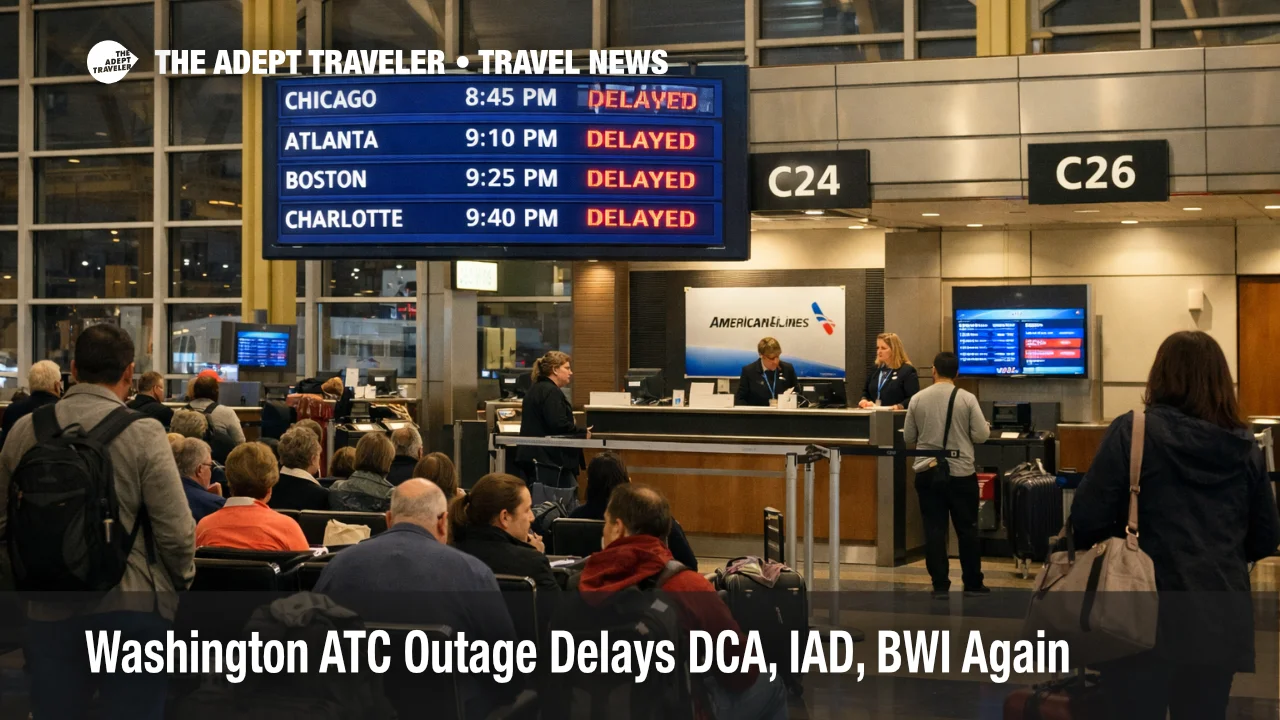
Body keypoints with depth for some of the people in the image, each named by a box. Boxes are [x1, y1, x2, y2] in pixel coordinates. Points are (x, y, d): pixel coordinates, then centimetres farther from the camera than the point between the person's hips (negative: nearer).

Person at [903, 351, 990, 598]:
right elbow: (981, 436, -7)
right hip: (961, 473, -1)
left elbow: (908, 438, 6)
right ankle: (973, 584, 17)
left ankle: (940, 585, 4)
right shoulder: (967, 398, -7)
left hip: (927, 472, 1)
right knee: (967, 529, 10)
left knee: (934, 530, 5)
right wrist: (986, 426, 15)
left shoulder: (917, 399, -1)